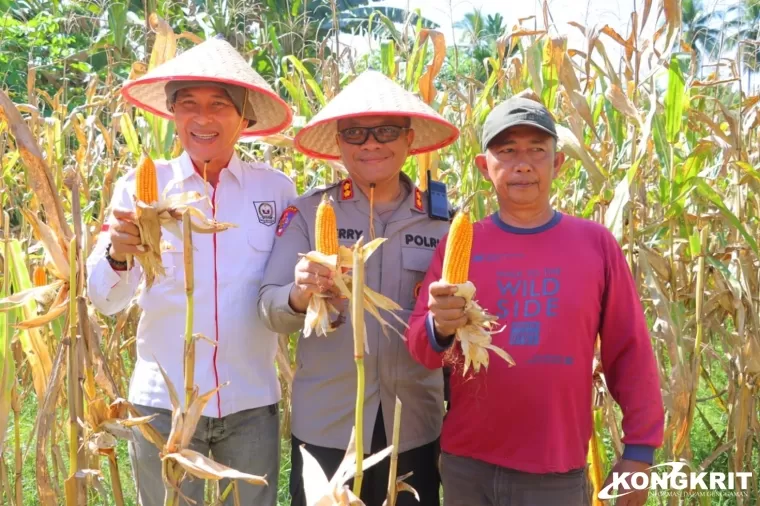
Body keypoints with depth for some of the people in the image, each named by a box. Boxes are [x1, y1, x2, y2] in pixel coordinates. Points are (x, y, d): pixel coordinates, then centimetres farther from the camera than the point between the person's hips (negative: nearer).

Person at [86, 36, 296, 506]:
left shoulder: (277, 188, -2)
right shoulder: (140, 186, -4)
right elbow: (105, 300, -7)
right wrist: (117, 255, -27)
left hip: (252, 402, 1)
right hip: (163, 400, 0)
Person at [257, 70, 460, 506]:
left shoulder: (441, 220, 0)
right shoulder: (306, 213, -5)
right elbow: (269, 308, -9)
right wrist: (299, 296, -30)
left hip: (415, 427, 2)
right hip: (324, 425, -1)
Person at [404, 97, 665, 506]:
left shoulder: (596, 242, -3)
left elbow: (630, 351, 1)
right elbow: (419, 346, -4)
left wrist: (640, 449, 2)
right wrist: (439, 329, -25)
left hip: (558, 472, -1)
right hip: (467, 466, 1)